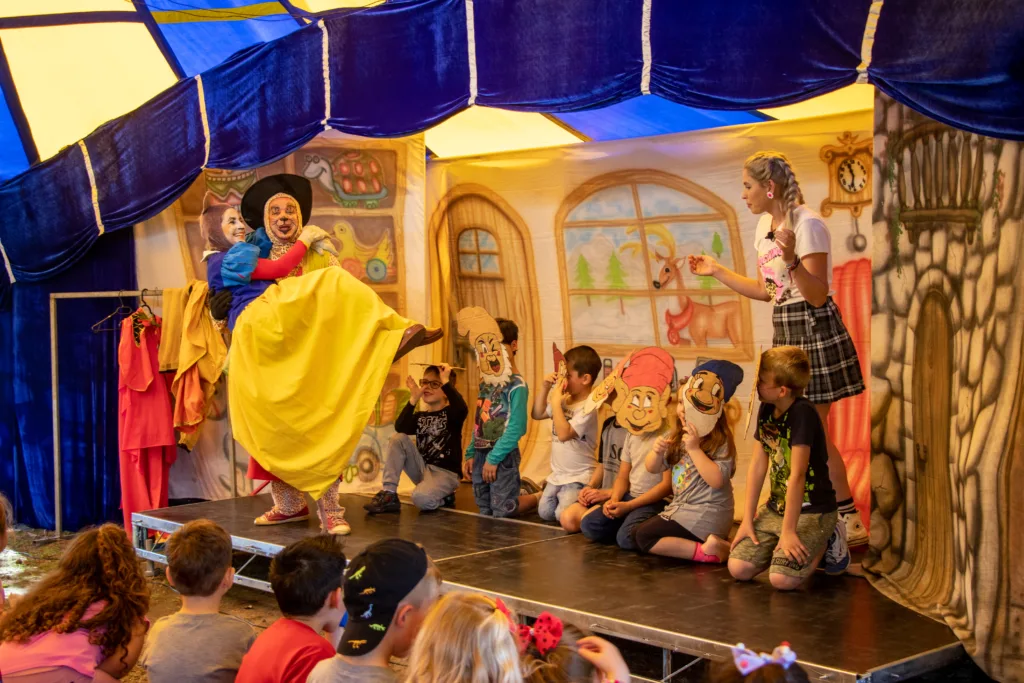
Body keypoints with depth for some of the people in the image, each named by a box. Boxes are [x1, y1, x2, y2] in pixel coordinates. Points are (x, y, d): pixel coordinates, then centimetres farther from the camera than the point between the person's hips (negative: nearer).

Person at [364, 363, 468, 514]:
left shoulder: (451, 413, -3)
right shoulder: (420, 417, 11)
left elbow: (462, 409, -30)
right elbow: (400, 427, -12)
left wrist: (446, 381, -26)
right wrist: (414, 399, -16)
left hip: (445, 472, -6)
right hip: (422, 469, 6)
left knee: (421, 498, -35)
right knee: (398, 438, -12)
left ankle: (445, 497, 2)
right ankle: (389, 495, -13)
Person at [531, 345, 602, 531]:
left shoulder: (588, 408, -20)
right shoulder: (564, 401, 6)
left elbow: (564, 433, -28)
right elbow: (537, 414, 15)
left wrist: (556, 402, -23)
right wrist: (546, 388, 2)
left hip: (578, 478, -9)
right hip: (557, 475, 9)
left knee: (566, 519, -25)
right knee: (545, 513, 10)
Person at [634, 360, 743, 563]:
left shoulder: (720, 443, -15)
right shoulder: (679, 438, 8)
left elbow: (716, 480, -26)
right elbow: (653, 468, 12)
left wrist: (695, 448, -26)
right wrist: (657, 451, -10)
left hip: (705, 516, -9)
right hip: (682, 508, 9)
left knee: (644, 537, -15)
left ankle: (707, 551, -13)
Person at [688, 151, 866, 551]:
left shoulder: (808, 225, -15)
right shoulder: (765, 225, 11)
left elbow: (818, 296, -20)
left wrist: (792, 259, -35)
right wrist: (716, 271, 18)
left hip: (815, 331, -9)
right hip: (785, 331, 9)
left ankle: (850, 521, 0)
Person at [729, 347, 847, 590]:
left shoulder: (803, 414, -23)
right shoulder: (766, 410, 2)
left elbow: (797, 475, -24)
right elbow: (757, 465, 1)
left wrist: (788, 531, -24)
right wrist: (748, 519, -2)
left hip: (812, 511, -7)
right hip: (776, 507, 7)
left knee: (782, 578, -23)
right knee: (738, 568, -10)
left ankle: (824, 544, 5)